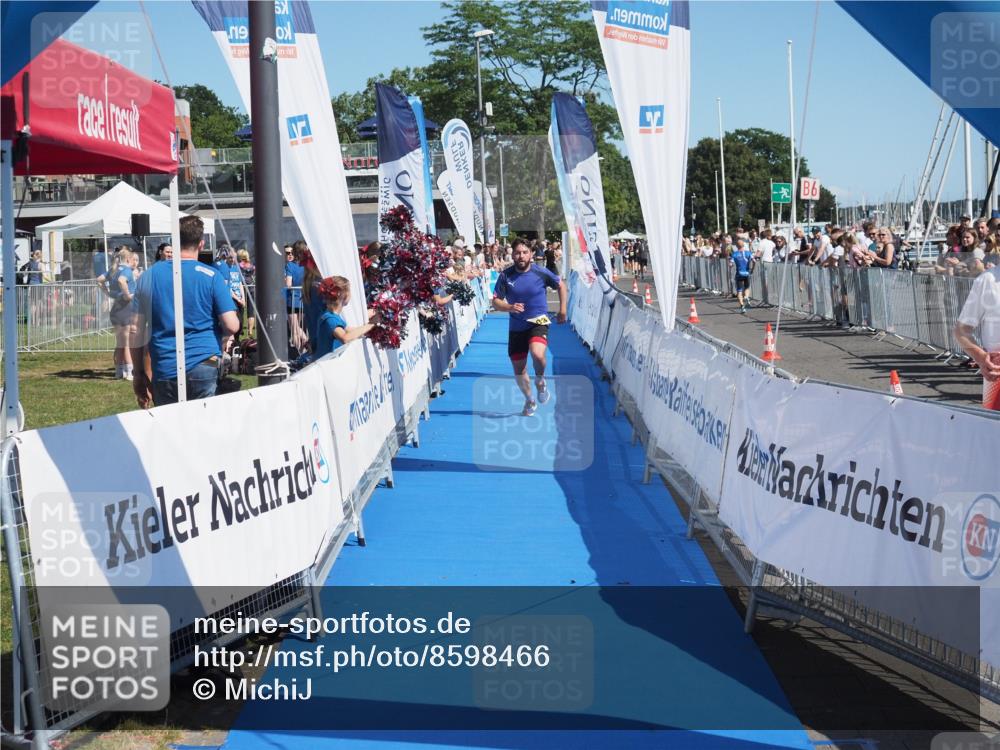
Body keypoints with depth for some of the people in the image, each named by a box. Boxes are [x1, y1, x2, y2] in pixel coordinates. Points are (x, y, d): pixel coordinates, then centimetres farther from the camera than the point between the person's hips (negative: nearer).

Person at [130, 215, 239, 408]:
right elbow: (231, 326, -7)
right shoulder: (211, 276, -2)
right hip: (203, 367, -2)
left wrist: (139, 374, 13)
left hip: (164, 370, 2)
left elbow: (137, 330, 6)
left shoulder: (149, 276, 6)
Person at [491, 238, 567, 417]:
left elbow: (561, 285, 8)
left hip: (538, 322, -3)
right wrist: (509, 307, -23)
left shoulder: (540, 272, -9)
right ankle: (529, 401, 36)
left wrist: (562, 310, 8)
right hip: (516, 327, 3)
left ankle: (540, 381, 1)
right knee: (519, 370, 9)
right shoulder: (505, 276, -7)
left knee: (537, 354, -32)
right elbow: (495, 302, -3)